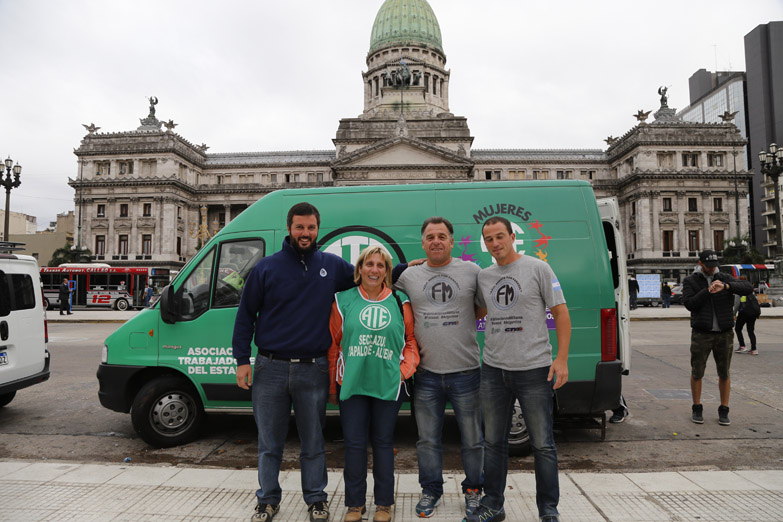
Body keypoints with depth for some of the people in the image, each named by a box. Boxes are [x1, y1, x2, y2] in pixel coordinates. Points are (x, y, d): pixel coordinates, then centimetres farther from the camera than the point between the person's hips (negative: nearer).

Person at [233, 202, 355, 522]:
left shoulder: (332, 266, 4)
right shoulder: (266, 268, 0)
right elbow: (245, 314, 3)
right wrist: (242, 360, -1)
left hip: (313, 370, 1)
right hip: (270, 369, 0)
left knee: (313, 444, 13)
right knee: (269, 444, 12)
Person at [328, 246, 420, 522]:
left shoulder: (400, 302, 3)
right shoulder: (344, 300, 1)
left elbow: (411, 340, 9)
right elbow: (333, 344, 4)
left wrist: (405, 370, -3)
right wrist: (332, 385, 5)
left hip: (388, 385, 0)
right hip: (352, 384, 0)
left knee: (383, 442, 10)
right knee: (354, 443, 6)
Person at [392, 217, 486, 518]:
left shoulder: (471, 271, 3)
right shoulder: (408, 276, 6)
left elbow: (483, 310, 13)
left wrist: (462, 320, 1)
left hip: (465, 371, -1)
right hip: (427, 372, 1)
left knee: (473, 439, 10)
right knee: (428, 440, 12)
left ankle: (473, 490, 31)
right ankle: (431, 491, 30)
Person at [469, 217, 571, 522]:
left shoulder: (537, 268, -4)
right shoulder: (483, 277, 10)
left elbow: (561, 313, -5)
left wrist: (561, 359, -12)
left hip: (534, 370, -4)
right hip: (493, 370, 5)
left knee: (542, 444, 5)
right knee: (493, 442, 13)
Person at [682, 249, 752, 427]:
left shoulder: (724, 279, 6)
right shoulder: (690, 281, 1)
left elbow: (748, 288, -9)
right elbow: (689, 304, -11)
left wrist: (726, 286, -24)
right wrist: (708, 291, -20)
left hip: (724, 334, 2)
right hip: (701, 334, -1)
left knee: (724, 374, 7)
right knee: (697, 373, 3)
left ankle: (724, 411, 19)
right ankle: (697, 409, 18)